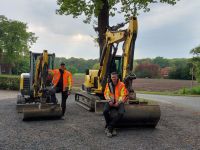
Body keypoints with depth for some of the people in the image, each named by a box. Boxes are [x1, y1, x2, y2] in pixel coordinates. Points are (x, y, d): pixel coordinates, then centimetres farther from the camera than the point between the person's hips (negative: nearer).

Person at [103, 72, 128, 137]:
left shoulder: (121, 85, 1)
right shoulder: (108, 84, 8)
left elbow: (123, 95, -4)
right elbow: (106, 94, 4)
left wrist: (118, 102, -18)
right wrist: (109, 100, -15)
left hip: (119, 102, -1)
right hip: (110, 102, 2)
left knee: (121, 113, -31)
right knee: (105, 111, -29)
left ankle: (109, 127, -21)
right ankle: (112, 128, -13)